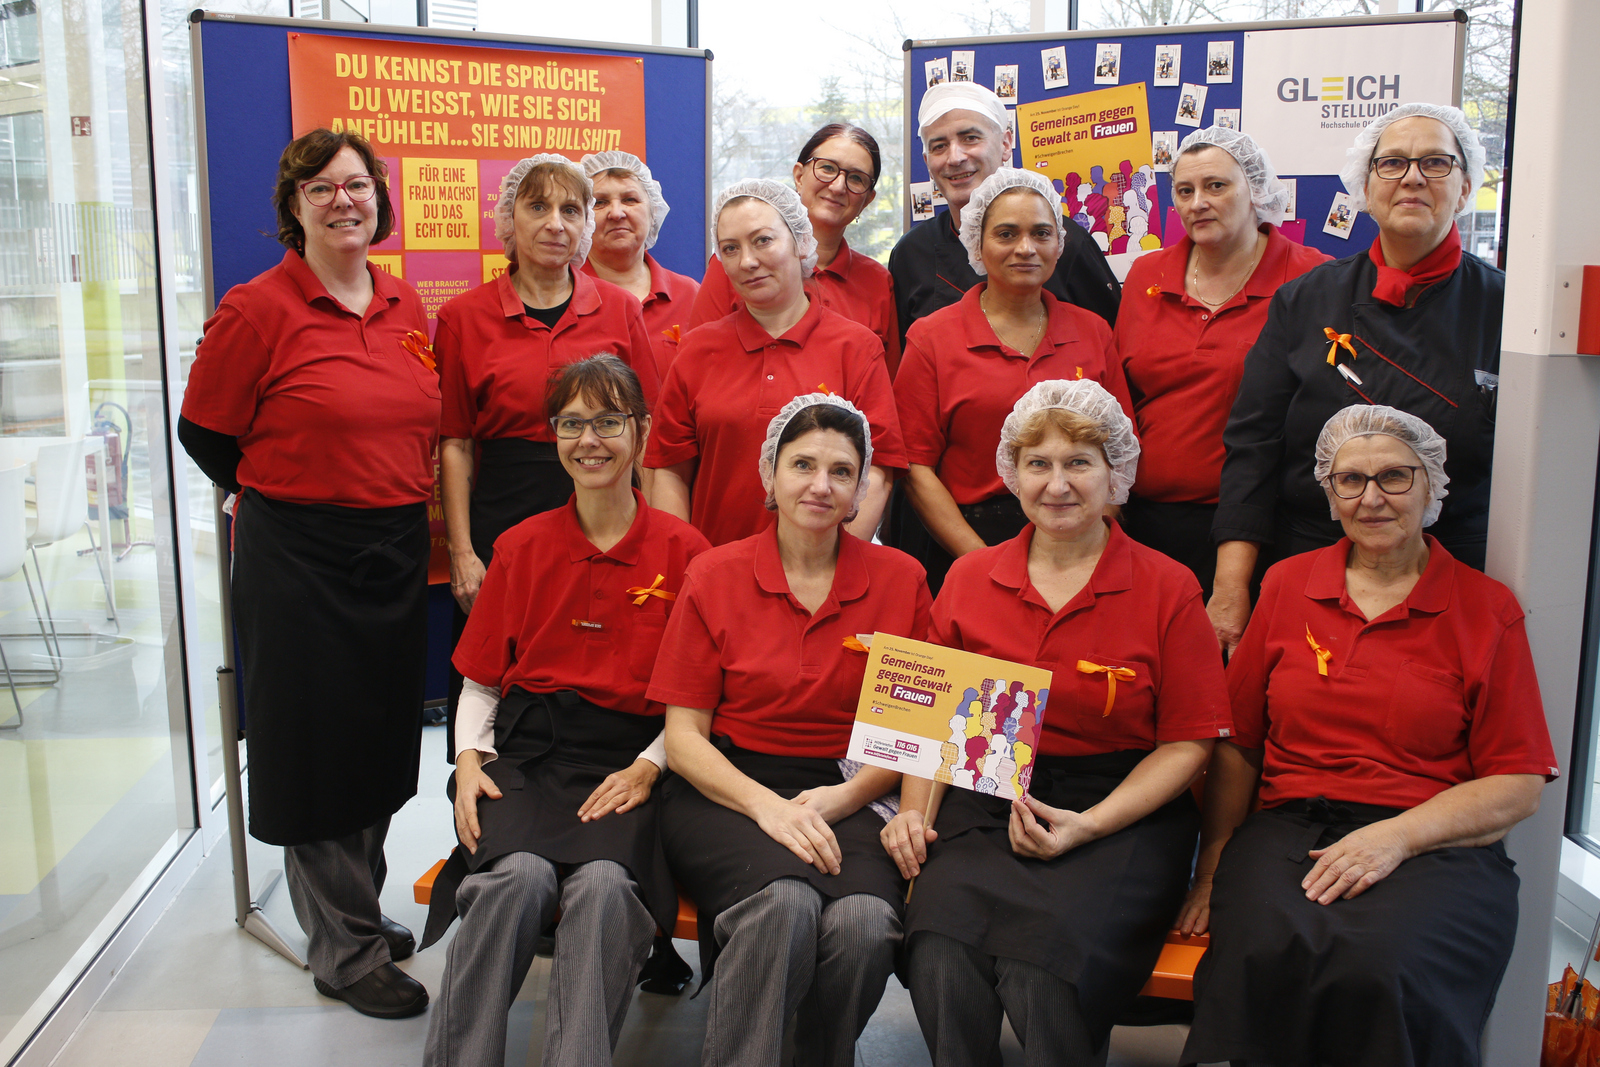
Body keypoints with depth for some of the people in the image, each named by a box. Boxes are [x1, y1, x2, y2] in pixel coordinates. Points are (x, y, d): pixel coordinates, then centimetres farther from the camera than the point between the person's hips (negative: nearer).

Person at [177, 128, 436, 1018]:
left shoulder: (406, 306, 8)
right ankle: (345, 950, 17)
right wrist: (293, 493, 4)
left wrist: (402, 501, 12)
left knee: (383, 739, 15)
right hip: (298, 560, -6)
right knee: (317, 745, 3)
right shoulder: (259, 309, -10)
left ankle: (359, 909, 35)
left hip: (396, 551, 6)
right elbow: (204, 432, -4)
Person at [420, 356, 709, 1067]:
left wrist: (648, 767, -9)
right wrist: (470, 757, -2)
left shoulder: (682, 551, 5)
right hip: (526, 752, 2)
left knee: (606, 884, -33)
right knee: (518, 875, -31)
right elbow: (481, 682, 17)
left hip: (627, 761, -1)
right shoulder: (521, 547, 14)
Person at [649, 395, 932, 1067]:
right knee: (785, 903, -34)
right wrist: (765, 805, -15)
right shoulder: (715, 576, 4)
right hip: (725, 792, -1)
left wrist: (845, 796, -10)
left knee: (866, 920, -30)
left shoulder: (900, 580, 6)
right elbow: (683, 736, 2)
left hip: (843, 800, 2)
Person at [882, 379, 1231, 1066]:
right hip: (984, 808, 2)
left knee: (1044, 967, -30)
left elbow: (1188, 743, 1)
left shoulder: (1168, 590, 2)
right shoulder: (969, 578, 11)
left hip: (1122, 811, -2)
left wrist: (1086, 825, -11)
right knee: (942, 955, -28)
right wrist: (913, 810, -2)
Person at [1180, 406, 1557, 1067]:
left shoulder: (1487, 610, 8)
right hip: (1290, 830, 1)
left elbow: (1519, 787, 3)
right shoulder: (1287, 585, 15)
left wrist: (1397, 836, -12)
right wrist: (1213, 865, 3)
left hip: (1436, 847, -1)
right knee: (1266, 953, -33)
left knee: (1381, 966, -35)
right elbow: (1237, 745, 15)